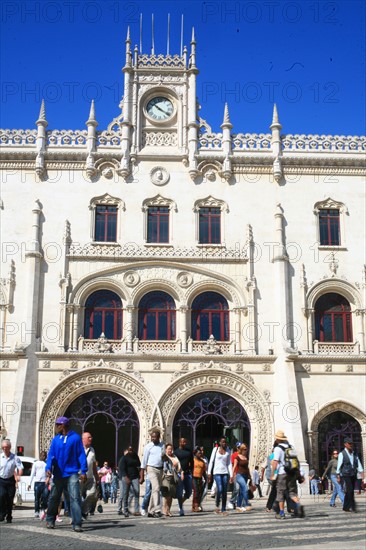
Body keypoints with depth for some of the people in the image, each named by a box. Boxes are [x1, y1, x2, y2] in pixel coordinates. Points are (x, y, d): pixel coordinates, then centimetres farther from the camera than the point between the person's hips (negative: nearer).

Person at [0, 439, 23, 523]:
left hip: (10, 480, 0)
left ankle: (9, 517, 17)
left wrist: (18, 476, -23)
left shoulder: (15, 458, -4)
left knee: (10, 499, 4)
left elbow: (20, 467, -6)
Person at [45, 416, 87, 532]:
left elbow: (81, 454, -4)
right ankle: (50, 520, 30)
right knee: (54, 498, 13)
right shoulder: (56, 439, 6)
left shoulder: (75, 438, -3)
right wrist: (48, 468, -17)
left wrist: (83, 471, -10)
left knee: (75, 498, -11)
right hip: (58, 474, 4)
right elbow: (51, 454, 1)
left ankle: (77, 524, -11)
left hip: (72, 474, -4)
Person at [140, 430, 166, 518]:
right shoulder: (148, 446, -3)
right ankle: (157, 510, -26)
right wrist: (142, 476, -2)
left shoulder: (162, 445, 11)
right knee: (156, 488, -20)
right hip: (152, 469, -5)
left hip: (160, 469, 5)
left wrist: (164, 457, -5)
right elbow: (144, 461, -1)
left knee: (155, 490, 8)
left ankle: (150, 511, 16)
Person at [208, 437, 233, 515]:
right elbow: (211, 461, 3)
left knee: (225, 492, 1)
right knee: (220, 489, -18)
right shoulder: (216, 449, 3)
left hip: (225, 473, 3)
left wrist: (231, 475, 2)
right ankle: (217, 506, 2)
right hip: (217, 472, -3)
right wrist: (209, 473, -4)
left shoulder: (227, 451, 10)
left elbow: (229, 463, 9)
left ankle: (223, 509, 8)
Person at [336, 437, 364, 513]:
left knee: (349, 491, 8)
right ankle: (352, 506, -17)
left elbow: (358, 464, 5)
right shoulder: (342, 454, -5)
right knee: (350, 490, -17)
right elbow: (339, 466, -4)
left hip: (353, 475, 5)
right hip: (346, 475, -5)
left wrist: (362, 473, -6)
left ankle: (346, 507, 17)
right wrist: (338, 477, -6)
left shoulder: (354, 454, 10)